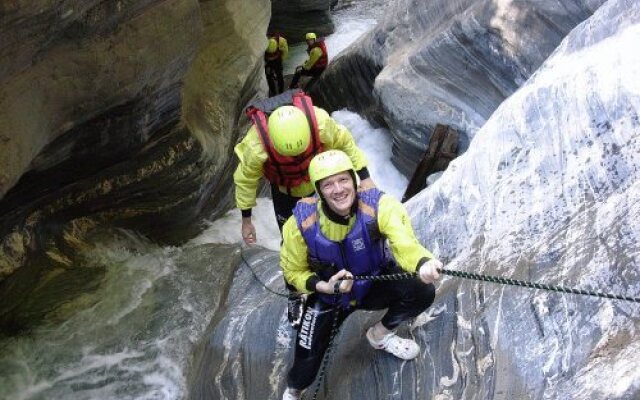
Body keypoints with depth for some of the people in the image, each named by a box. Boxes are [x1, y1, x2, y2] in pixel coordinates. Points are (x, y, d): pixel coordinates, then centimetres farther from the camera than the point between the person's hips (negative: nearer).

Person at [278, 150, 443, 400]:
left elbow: (404, 242, -45)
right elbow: (294, 272, -11)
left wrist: (423, 264, -68)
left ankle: (380, 334, 10)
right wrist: (322, 286, -31)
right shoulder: (301, 224, -26)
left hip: (375, 283, 1)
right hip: (328, 293, 0)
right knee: (308, 359, -9)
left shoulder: (379, 205, -30)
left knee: (422, 291, -24)